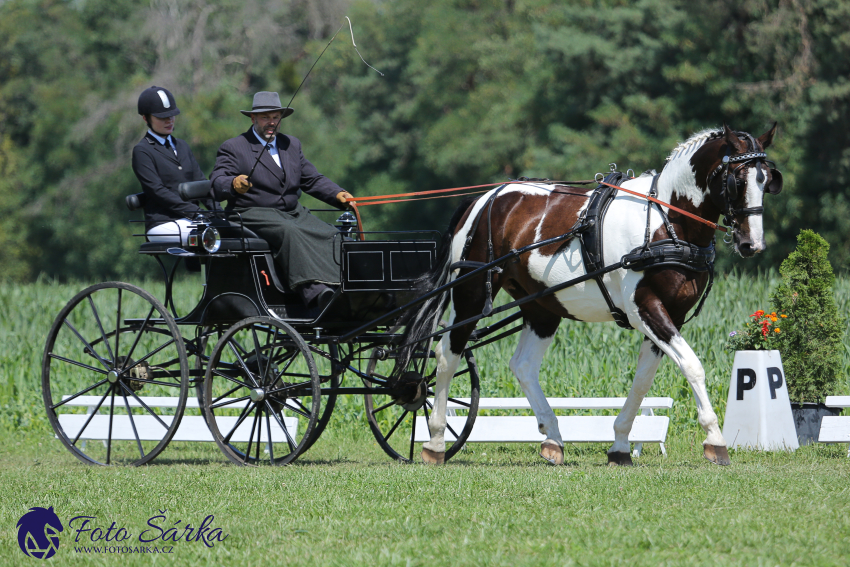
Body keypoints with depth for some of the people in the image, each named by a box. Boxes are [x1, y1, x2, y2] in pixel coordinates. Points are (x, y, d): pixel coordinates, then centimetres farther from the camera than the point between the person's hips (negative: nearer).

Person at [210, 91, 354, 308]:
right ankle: (315, 292, -53)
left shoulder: (292, 144, 23)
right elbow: (217, 185, -9)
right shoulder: (233, 148, 4)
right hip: (254, 214, -6)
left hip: (294, 213, 6)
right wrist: (234, 184, -33)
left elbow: (313, 180, 20)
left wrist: (338, 194, 1)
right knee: (290, 232, -37)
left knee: (331, 235, -22)